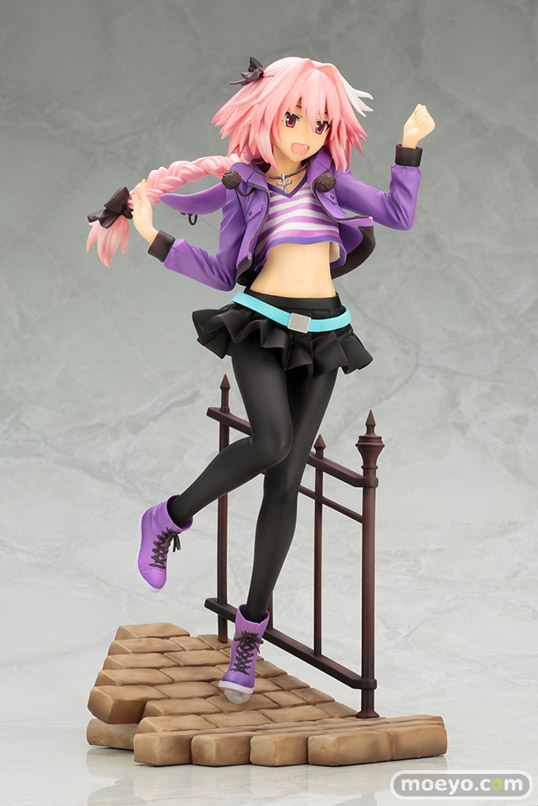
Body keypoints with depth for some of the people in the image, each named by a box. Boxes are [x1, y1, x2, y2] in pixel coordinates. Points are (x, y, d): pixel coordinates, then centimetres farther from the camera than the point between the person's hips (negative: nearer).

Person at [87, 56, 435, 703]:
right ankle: (170, 518, -8)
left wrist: (409, 147, -3)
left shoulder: (330, 175, 8)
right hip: (258, 325, -2)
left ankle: (251, 625, 5)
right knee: (272, 441, -31)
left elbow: (398, 215, 3)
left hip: (321, 334, 2)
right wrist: (155, 239, -4)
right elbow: (223, 272, 5)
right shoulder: (242, 187, 3)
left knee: (286, 481, -2)